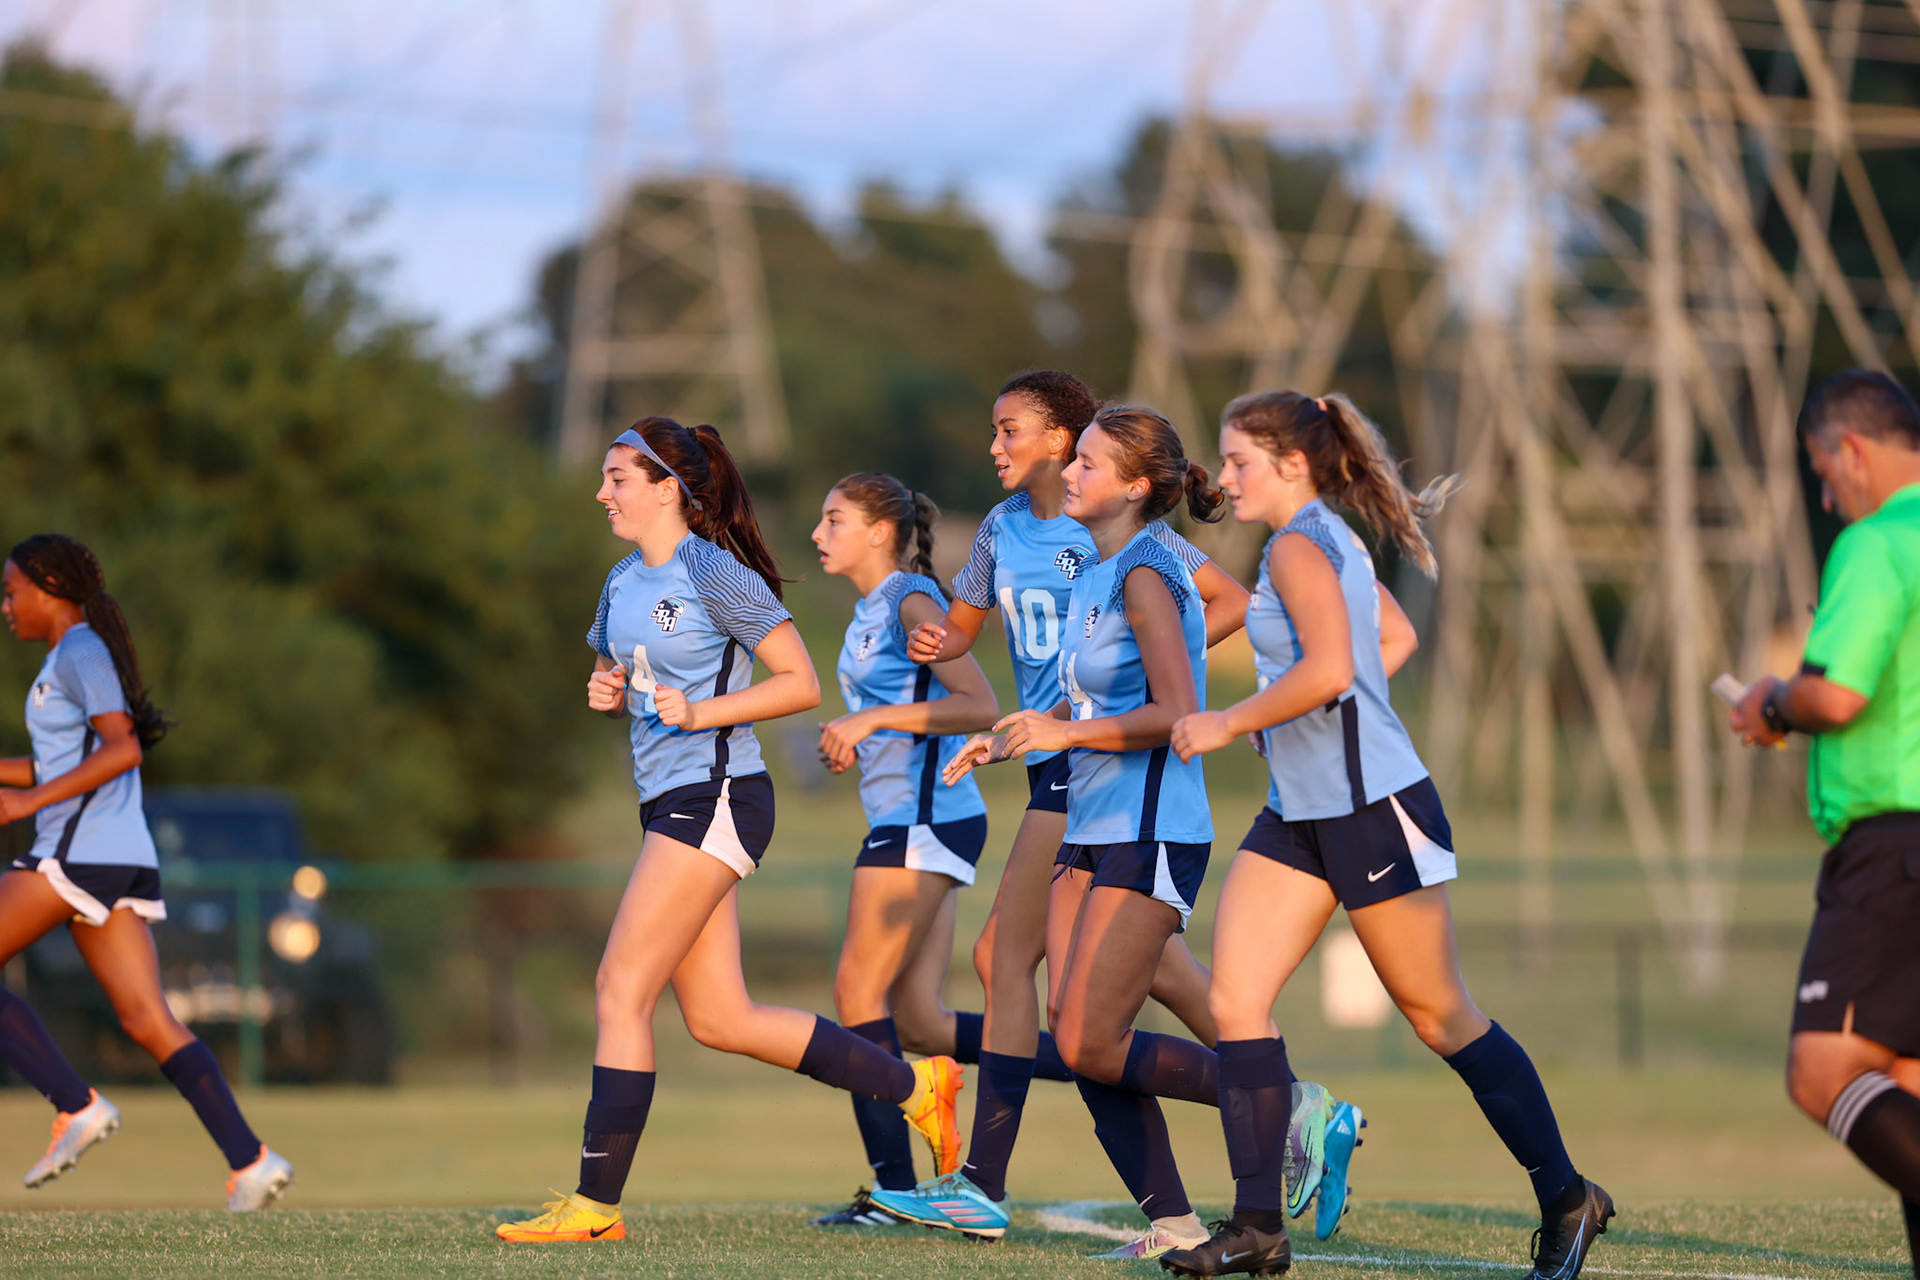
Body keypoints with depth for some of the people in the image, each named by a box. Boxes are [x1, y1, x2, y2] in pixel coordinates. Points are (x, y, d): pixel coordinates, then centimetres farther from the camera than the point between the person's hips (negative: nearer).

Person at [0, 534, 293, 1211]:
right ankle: (250, 1161, -10)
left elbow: (122, 749, -19)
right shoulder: (71, 656, 23)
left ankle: (75, 1105, -8)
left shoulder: (81, 653, -7)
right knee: (147, 1020, 0)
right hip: (123, 863, 9)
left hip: (78, 851, -9)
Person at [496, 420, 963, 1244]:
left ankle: (595, 1205, -8)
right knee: (719, 1019, 9)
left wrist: (702, 710, -19)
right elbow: (610, 676, 28)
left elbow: (801, 683, -11)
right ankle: (915, 1087, 18)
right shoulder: (624, 583, 14)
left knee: (620, 991, -11)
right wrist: (606, 694, 5)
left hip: (717, 798, -9)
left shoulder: (716, 574, -11)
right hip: (669, 804, 9)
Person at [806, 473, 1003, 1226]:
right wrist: (852, 739, 11)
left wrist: (874, 718, -20)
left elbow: (980, 707, -19)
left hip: (924, 820, -10)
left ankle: (893, 1185, -6)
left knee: (860, 994, -8)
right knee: (918, 1023, 6)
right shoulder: (870, 609, 18)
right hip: (900, 821, 10)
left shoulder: (911, 602, -10)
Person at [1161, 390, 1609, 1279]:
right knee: (1234, 997, -3)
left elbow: (1328, 668, -28)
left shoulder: (1299, 546, -15)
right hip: (1300, 810, 10)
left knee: (1439, 1016, 1)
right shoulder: (1331, 542, 15)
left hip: (1373, 807, -10)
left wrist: (1227, 724, -18)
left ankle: (1566, 1200, 14)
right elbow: (1395, 639, 28)